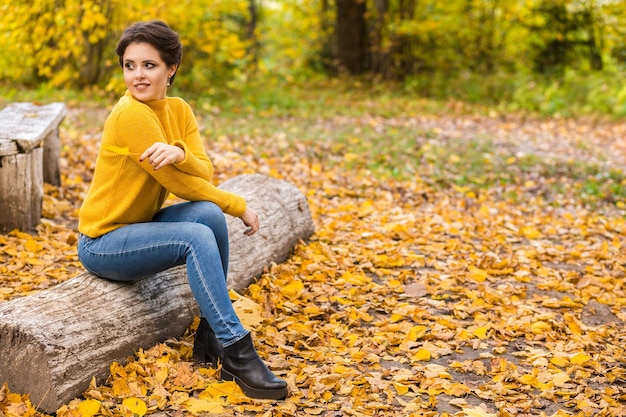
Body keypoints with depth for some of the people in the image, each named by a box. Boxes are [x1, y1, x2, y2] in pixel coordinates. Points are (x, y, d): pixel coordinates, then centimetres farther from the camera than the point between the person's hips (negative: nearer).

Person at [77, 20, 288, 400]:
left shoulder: (179, 110, 1)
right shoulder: (131, 115, -22)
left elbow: (204, 173, -13)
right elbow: (179, 184, -20)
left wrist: (179, 153, -34)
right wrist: (240, 206, -11)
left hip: (140, 226, 7)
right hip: (102, 243, -7)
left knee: (210, 215, -21)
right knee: (199, 238, -28)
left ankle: (210, 335, -11)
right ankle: (236, 351, -26)